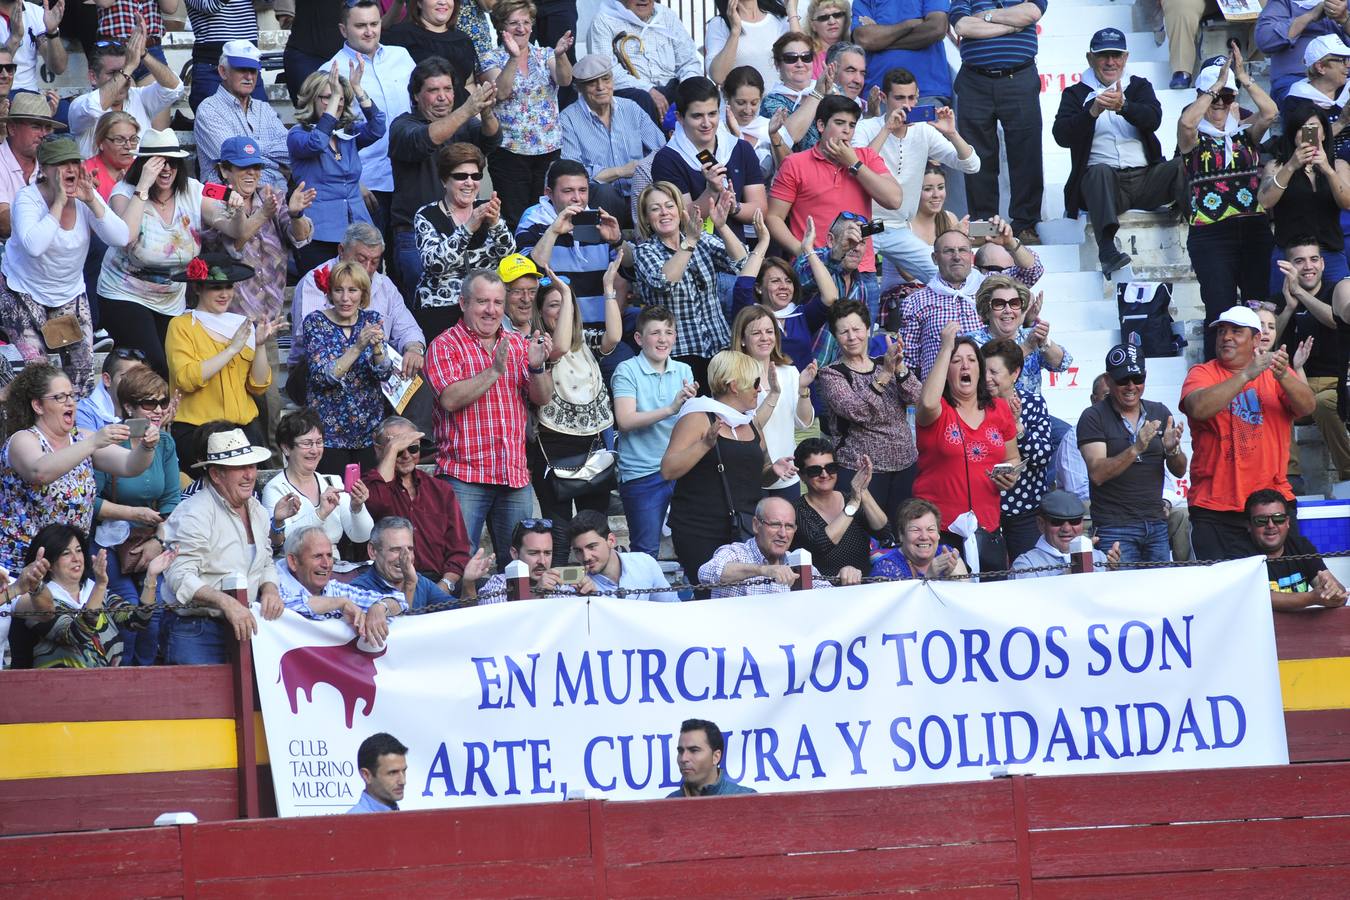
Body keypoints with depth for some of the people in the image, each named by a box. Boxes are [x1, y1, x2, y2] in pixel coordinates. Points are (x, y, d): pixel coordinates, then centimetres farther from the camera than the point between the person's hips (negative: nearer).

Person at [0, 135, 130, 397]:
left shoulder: (87, 197, -7)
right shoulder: (27, 198, -19)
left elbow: (120, 239, -18)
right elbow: (34, 245, -37)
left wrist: (91, 201, -27)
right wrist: (59, 203, -33)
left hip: (70, 294, 4)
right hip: (24, 294, -4)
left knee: (84, 371, 0)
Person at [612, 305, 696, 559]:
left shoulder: (683, 371, 9)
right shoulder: (627, 371, -5)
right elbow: (624, 421, -17)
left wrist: (691, 403, -17)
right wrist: (671, 409, -25)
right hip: (641, 472, -4)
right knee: (646, 552, 1)